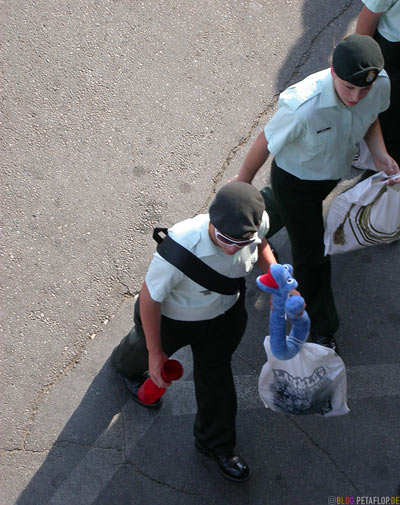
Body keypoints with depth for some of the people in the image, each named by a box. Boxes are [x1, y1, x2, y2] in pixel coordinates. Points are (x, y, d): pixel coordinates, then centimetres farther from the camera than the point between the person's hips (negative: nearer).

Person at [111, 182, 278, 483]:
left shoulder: (258, 221, -31)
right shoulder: (181, 249, -47)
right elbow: (149, 297, -28)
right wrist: (155, 353, -16)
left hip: (226, 311, 4)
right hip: (174, 318, -3)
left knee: (216, 371, 25)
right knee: (145, 347, 31)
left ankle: (216, 443, 55)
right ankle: (128, 366, 74)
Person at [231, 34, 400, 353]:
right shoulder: (303, 107, -43)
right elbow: (266, 142, -24)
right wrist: (242, 182, -8)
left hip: (334, 172, 6)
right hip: (295, 180, -5)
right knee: (311, 257, 5)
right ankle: (322, 331, 27)